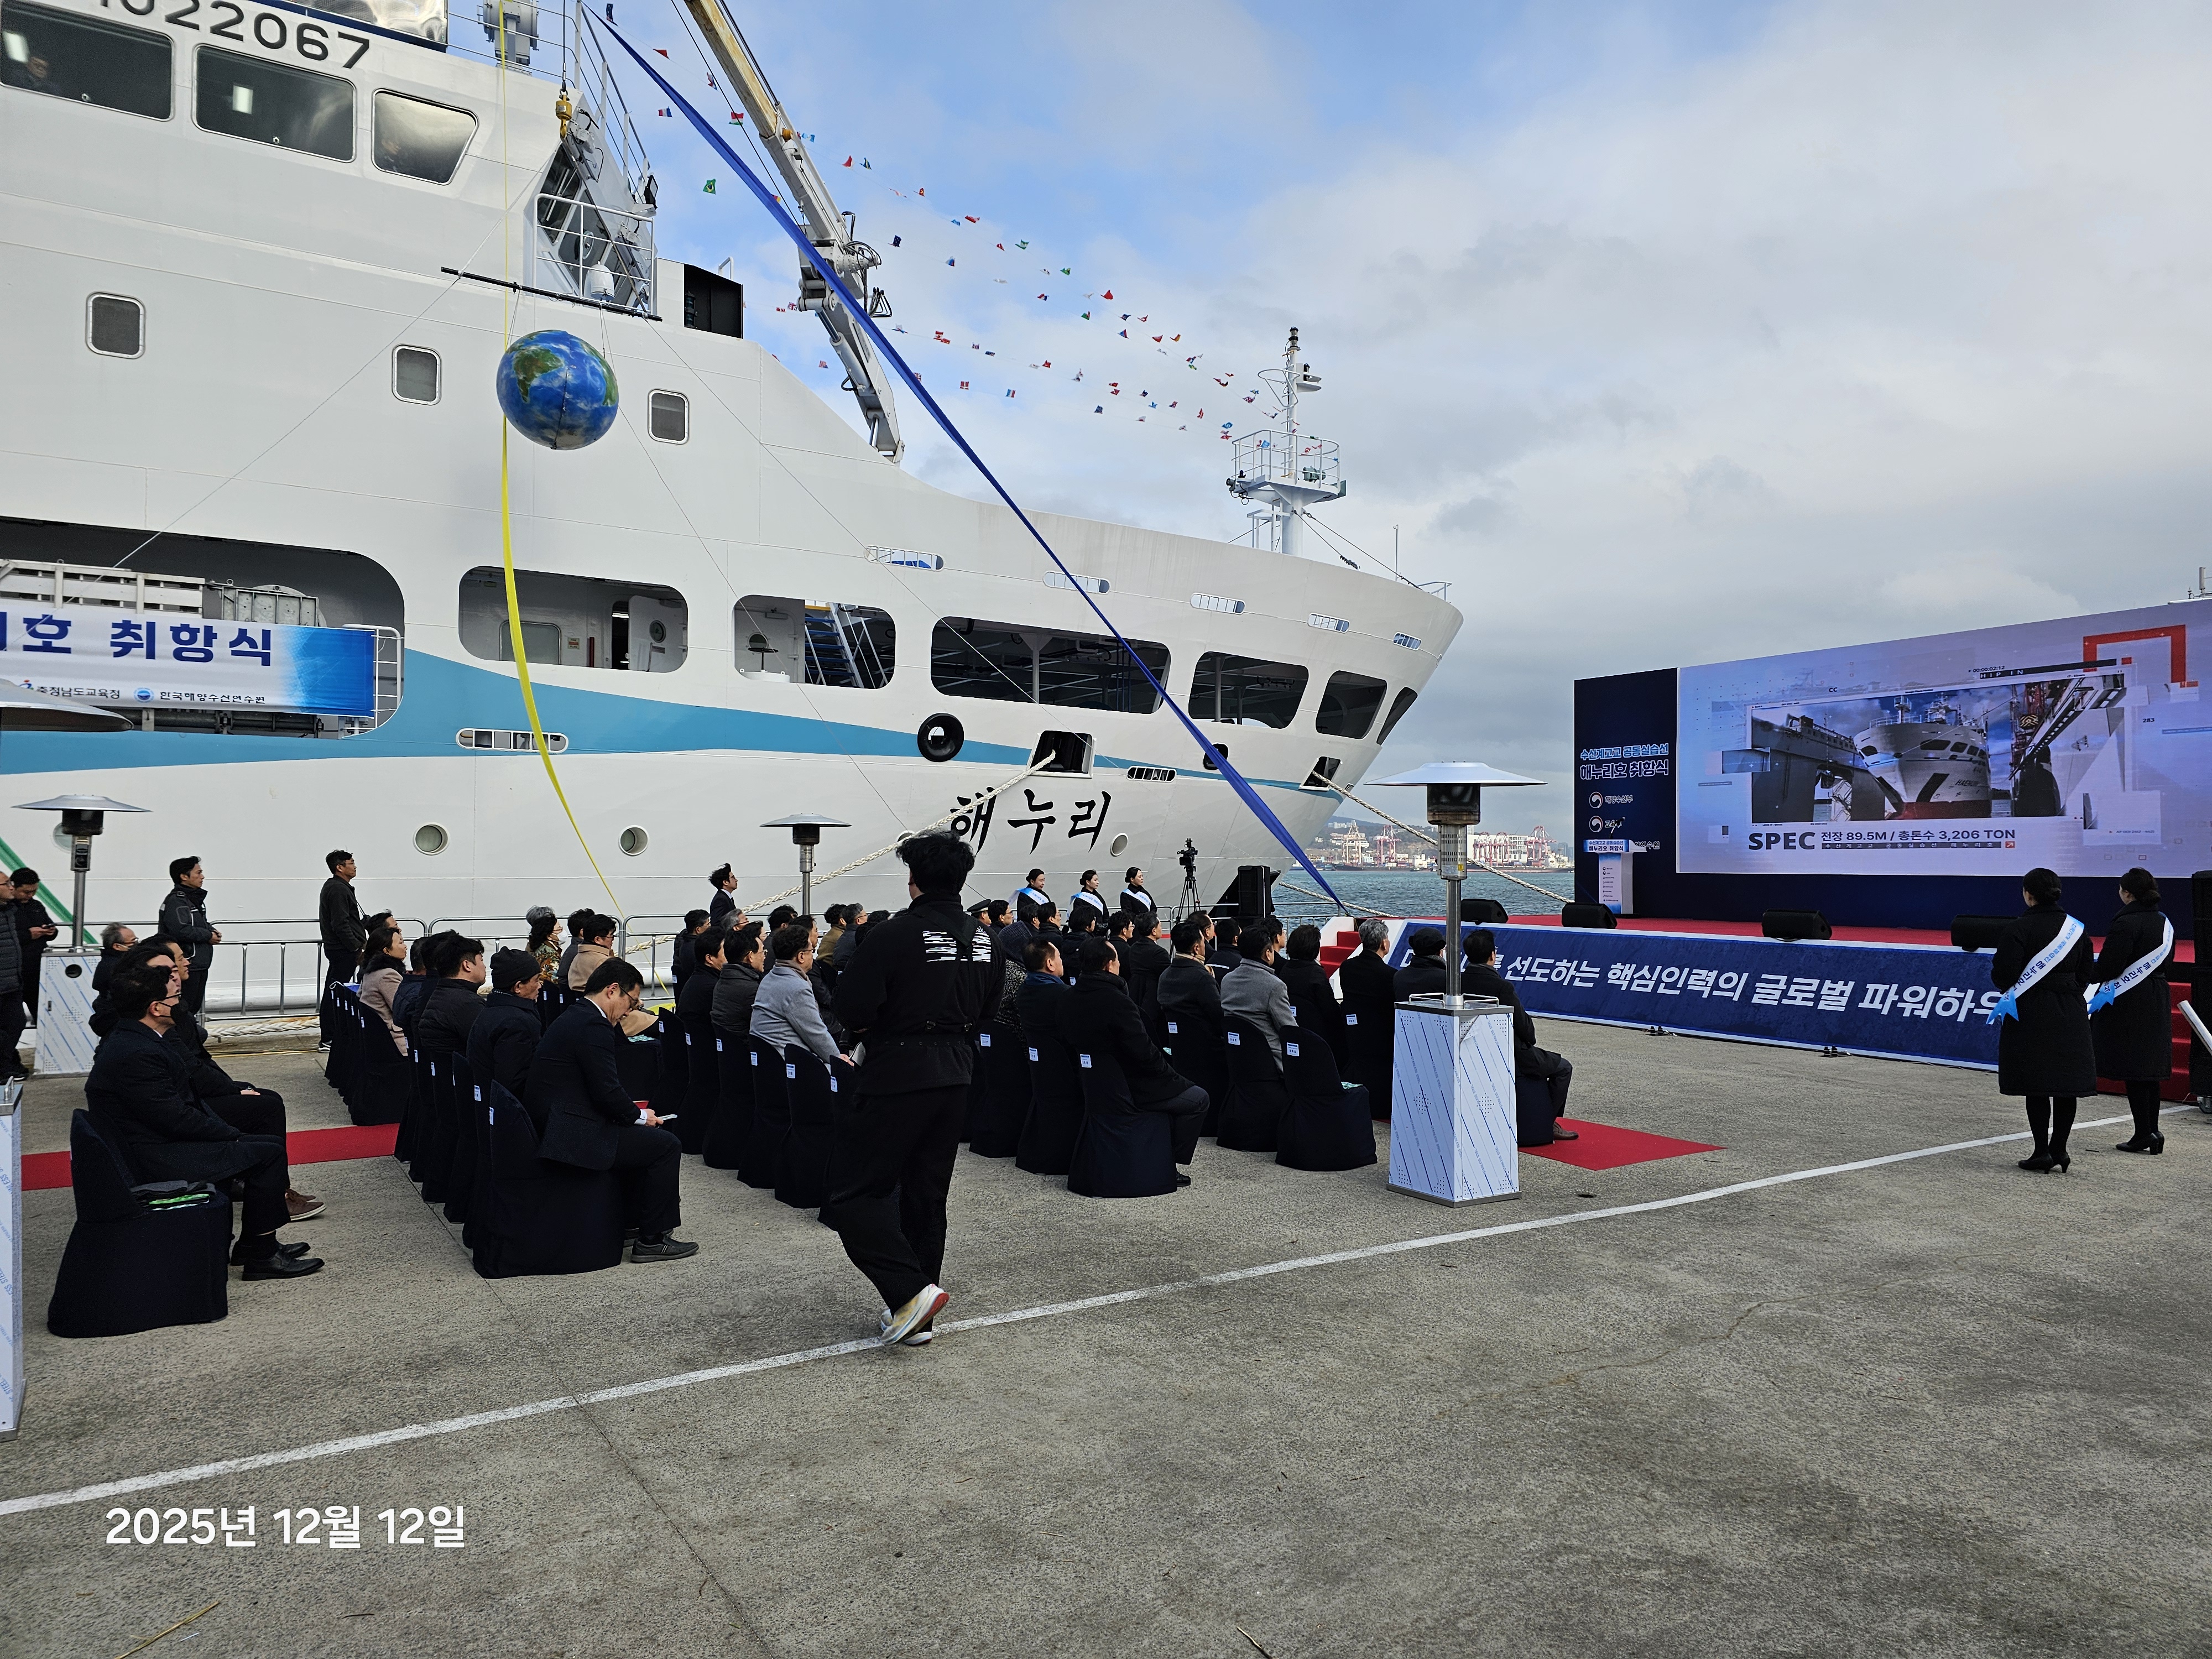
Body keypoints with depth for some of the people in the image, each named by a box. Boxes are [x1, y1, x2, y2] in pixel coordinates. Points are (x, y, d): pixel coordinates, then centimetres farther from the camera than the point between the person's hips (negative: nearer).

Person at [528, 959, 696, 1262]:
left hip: (553, 1126, 11)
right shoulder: (592, 1025, -18)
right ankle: (652, 1240, 2)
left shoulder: (574, 1016, 15)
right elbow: (607, 1092, -21)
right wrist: (639, 1116, -6)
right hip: (572, 1135, -11)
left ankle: (632, 1219, 30)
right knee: (666, 1145, -6)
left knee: (645, 1135, 25)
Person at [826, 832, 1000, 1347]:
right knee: (925, 1197, 16)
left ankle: (911, 1290, -8)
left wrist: (876, 1027, 2)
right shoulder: (982, 938, 7)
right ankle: (914, 1314, 21)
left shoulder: (896, 933, -16)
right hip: (955, 1076, 7)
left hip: (896, 1077, -7)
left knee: (853, 1194, 2)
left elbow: (851, 1009, -18)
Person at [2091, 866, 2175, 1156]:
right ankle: (2152, 1132, 16)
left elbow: (2107, 967, -19)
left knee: (2131, 1069, -3)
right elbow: (2166, 961, 17)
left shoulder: (2125, 924, -18)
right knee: (2150, 1069, 12)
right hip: (2158, 1001, 8)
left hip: (2127, 1002, -8)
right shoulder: (2164, 923, 9)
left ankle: (2145, 1133, -3)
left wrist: (2089, 975, 0)